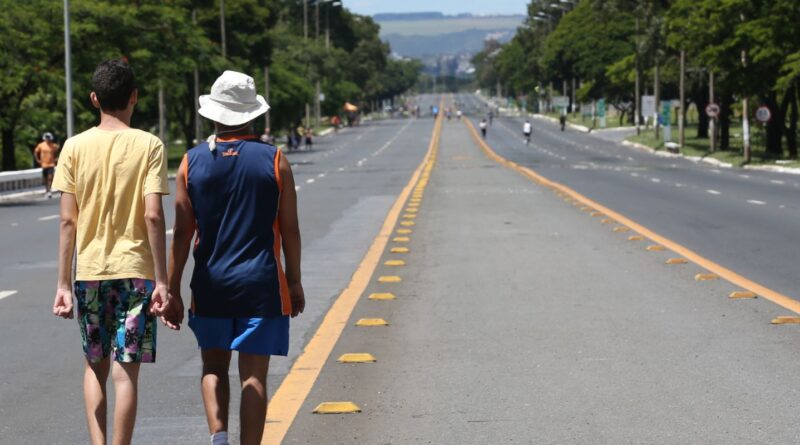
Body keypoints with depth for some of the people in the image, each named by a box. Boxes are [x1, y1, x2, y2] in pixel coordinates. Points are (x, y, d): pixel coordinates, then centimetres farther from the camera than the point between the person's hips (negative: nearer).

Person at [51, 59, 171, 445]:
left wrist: (63, 284, 3)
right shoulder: (148, 145, -6)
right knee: (126, 371, 1)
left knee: (95, 366, 17)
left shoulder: (75, 147, 0)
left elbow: (67, 220, -2)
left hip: (89, 271, 2)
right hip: (134, 269, -2)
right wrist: (162, 280, -7)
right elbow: (153, 216, -12)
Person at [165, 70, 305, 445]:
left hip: (210, 285, 1)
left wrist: (172, 291, 3)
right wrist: (294, 281, 10)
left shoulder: (192, 162, -1)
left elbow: (182, 235, -2)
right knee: (253, 375, 3)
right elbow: (289, 230, -1)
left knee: (214, 368, 16)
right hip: (262, 286, -1)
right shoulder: (274, 160, -4)